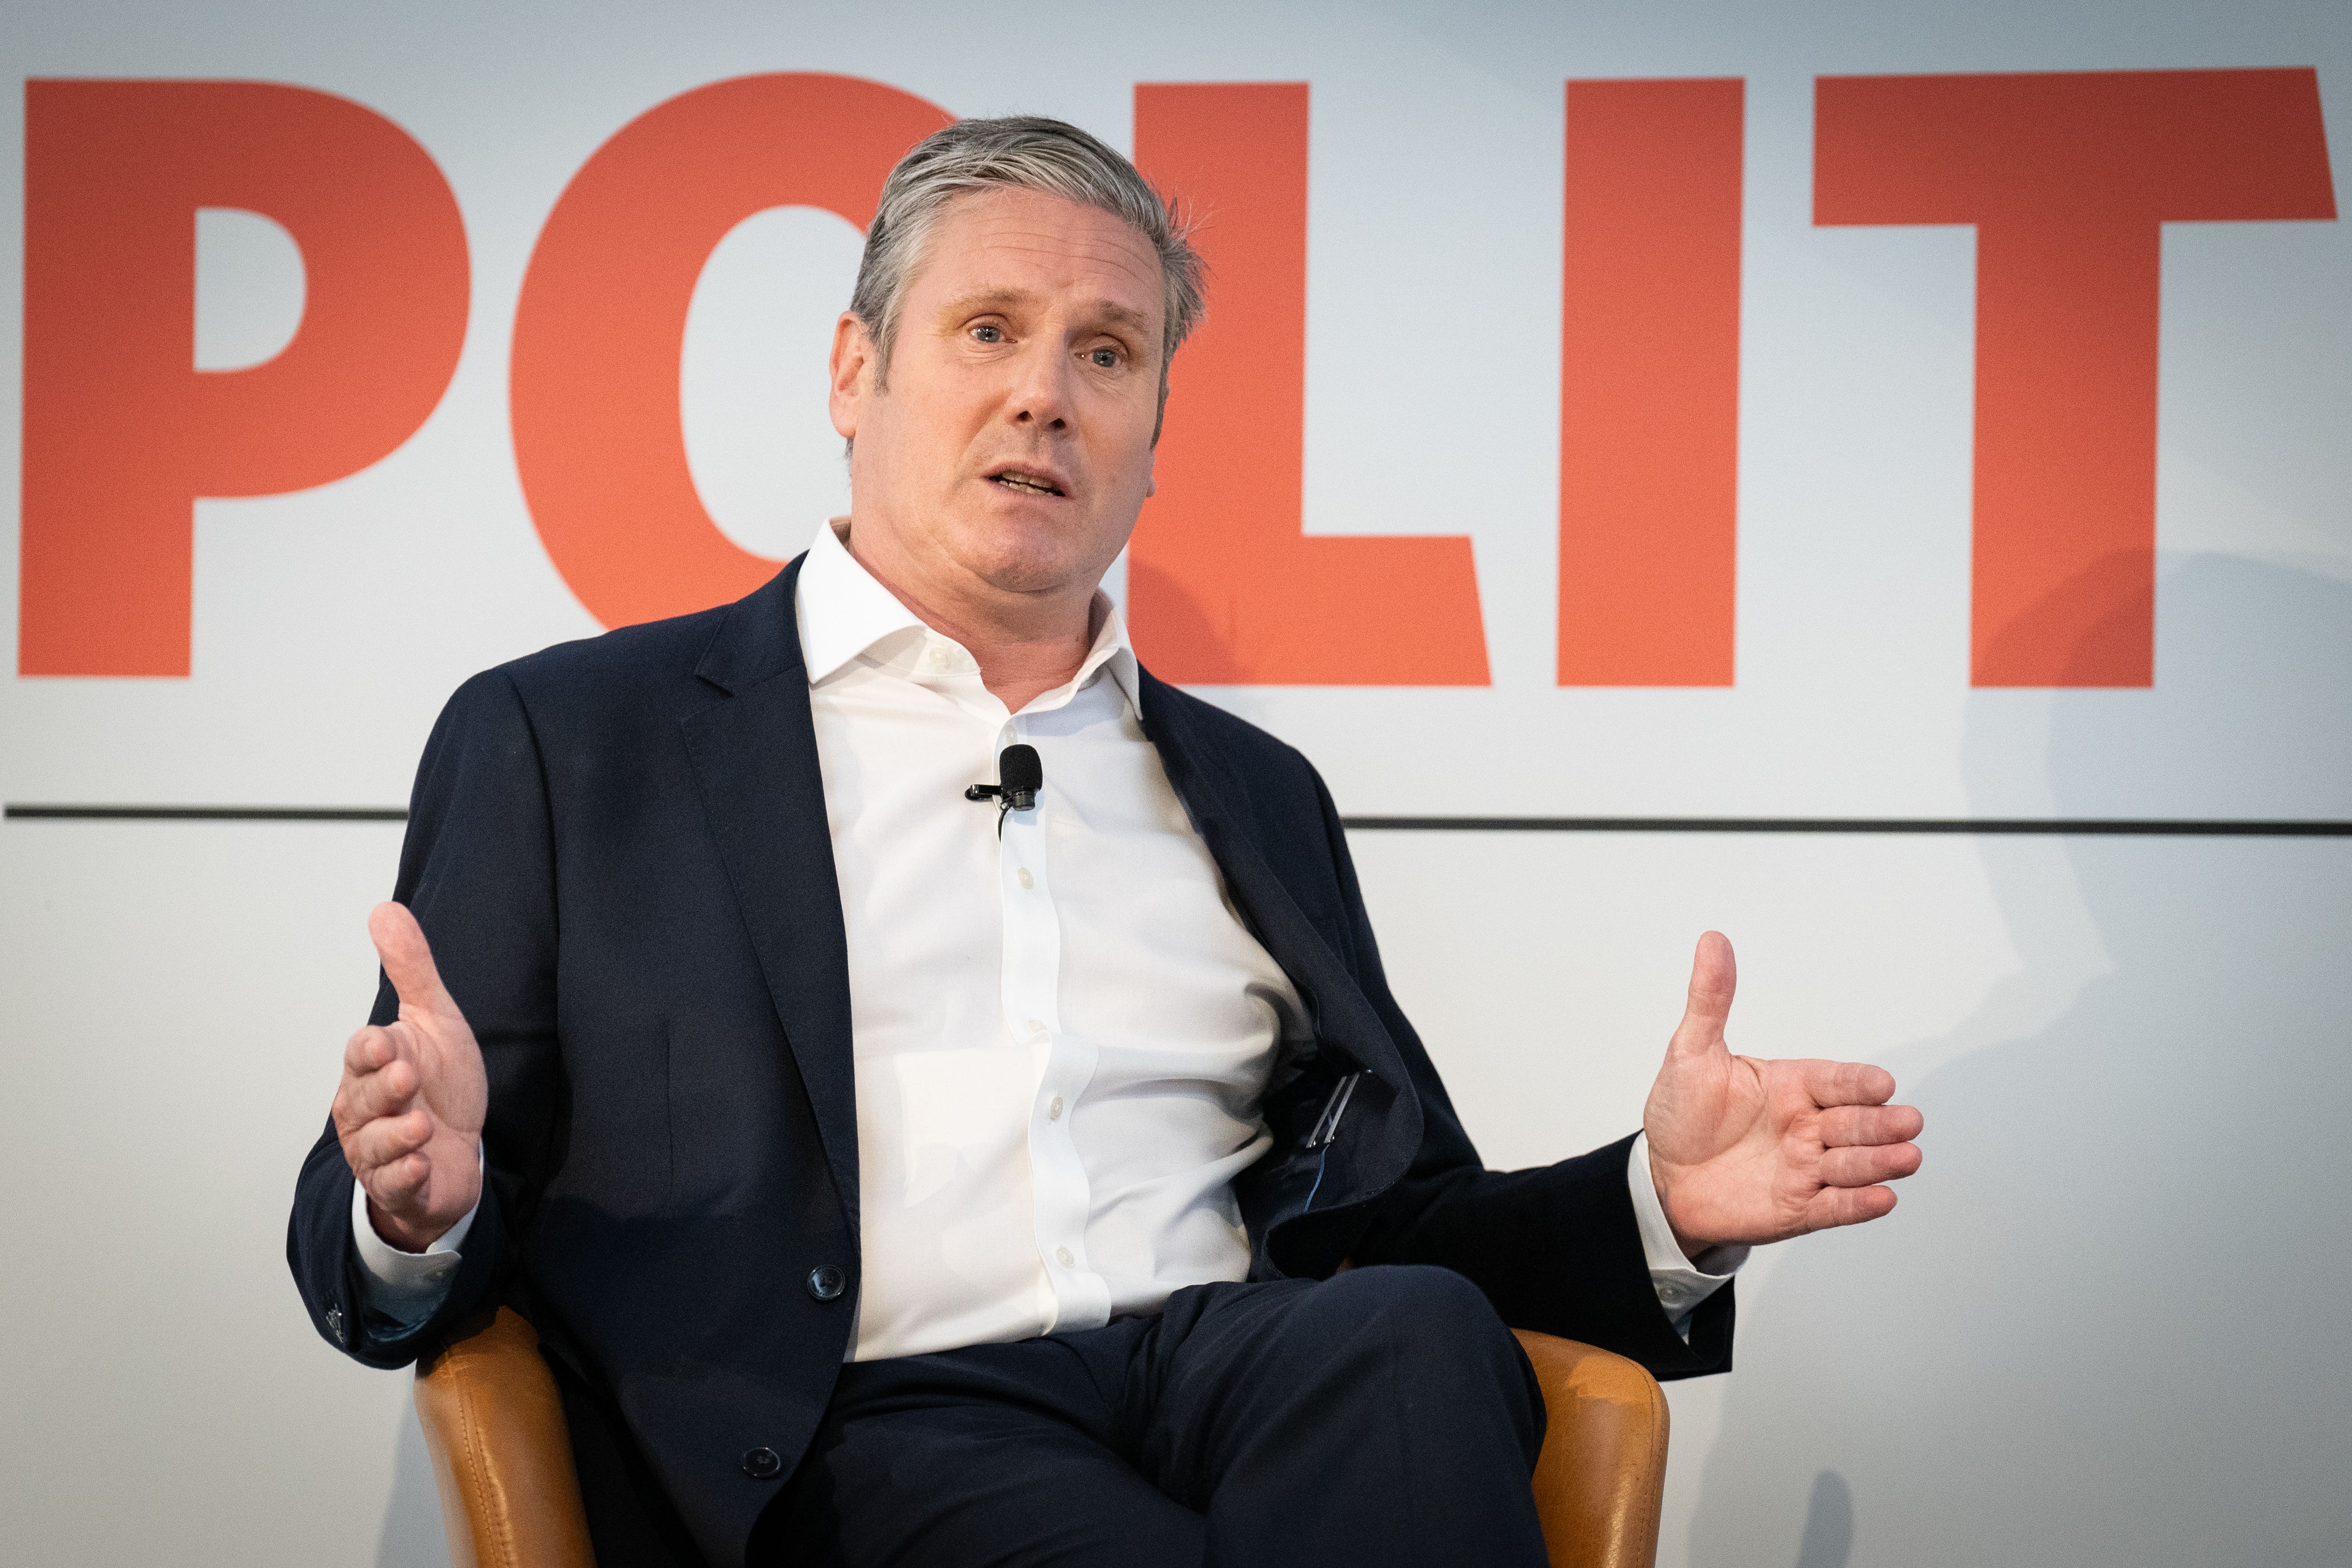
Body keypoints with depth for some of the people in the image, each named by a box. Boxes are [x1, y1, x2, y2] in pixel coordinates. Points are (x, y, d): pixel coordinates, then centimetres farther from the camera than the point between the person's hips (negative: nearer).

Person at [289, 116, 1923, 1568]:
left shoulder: (1252, 790, 25)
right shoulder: (564, 740, 11)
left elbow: (1398, 1225, 23)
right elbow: (360, 1263, 8)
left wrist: (1658, 1209, 3)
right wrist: (421, 1208, -17)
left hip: (1262, 1380, 4)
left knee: (1422, 1337, -30)